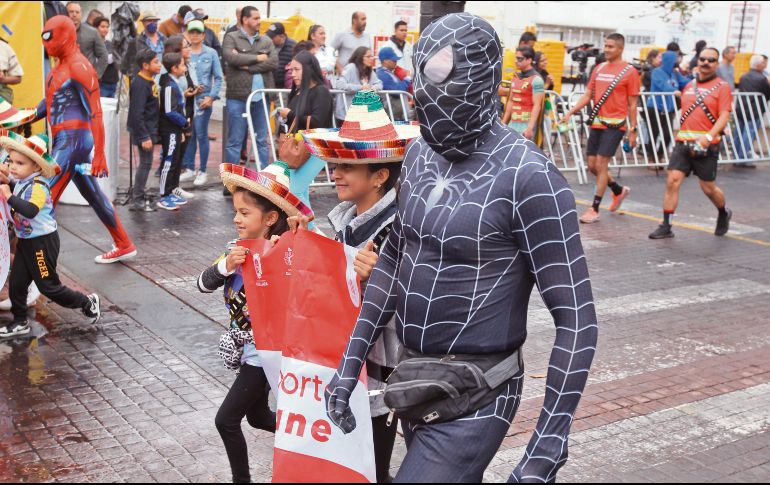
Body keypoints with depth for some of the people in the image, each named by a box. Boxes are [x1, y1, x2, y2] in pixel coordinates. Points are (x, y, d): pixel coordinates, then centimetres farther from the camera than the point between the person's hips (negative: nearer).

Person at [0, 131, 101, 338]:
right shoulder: (21, 181, 2)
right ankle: (20, 322, 24)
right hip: (25, 241, 9)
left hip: (42, 243, -9)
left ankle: (87, 302, 20)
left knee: (49, 287, 2)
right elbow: (19, 192, 25)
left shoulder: (38, 186, -25)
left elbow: (30, 210, -41)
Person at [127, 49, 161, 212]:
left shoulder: (149, 81, 10)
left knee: (146, 163, 15)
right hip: (144, 131, -9)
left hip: (150, 130, 9)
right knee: (145, 163, -4)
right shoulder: (140, 84, -19)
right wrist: (144, 137, -24)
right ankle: (137, 200, 4)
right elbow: (137, 113, -23)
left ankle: (140, 196, 25)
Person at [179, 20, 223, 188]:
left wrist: (212, 96, -7)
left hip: (203, 99, -2)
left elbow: (218, 78, 3)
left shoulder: (211, 53, 2)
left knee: (201, 134, -1)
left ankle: (202, 171, 9)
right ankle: (189, 169, 20)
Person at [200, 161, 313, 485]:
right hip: (247, 347, 8)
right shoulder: (236, 250, -1)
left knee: (227, 419, -2)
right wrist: (225, 266, -23)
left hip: (265, 352, -8)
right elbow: (204, 285, -5)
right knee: (257, 417, 23)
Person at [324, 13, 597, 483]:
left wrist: (548, 447, -21)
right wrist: (351, 362, 10)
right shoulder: (420, 154, 0)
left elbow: (576, 318, -19)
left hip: (474, 398, -7)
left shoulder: (528, 177, -21)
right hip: (413, 379, 7)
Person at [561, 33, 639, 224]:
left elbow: (632, 104, -3)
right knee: (592, 165, 9)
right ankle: (619, 191, 34)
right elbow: (588, 95, 15)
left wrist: (632, 130, -5)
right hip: (597, 123, 6)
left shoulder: (629, 71, -5)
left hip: (614, 124, -6)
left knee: (601, 165, -9)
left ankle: (594, 209, -1)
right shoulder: (599, 68, 12)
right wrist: (571, 112, 3)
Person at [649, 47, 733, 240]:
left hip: (706, 145, -4)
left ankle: (724, 214, 36)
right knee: (672, 181, -8)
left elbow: (724, 116, -10)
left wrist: (708, 137, -24)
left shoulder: (722, 86, -1)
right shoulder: (690, 86, 14)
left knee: (708, 188, 5)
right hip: (683, 142, 4)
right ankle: (666, 226, -3)